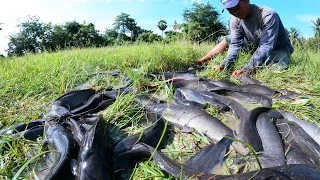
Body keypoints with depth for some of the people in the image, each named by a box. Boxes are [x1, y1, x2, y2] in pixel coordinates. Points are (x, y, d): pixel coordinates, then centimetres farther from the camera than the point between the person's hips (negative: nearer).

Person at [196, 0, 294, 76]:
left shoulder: (269, 15, -33)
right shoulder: (235, 19, -15)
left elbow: (266, 47, -38)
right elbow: (235, 44, -18)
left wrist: (246, 69, -49)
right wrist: (224, 65, -34)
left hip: (278, 49, -5)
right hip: (255, 45, 5)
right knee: (227, 40, 1)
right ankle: (201, 62, 0)